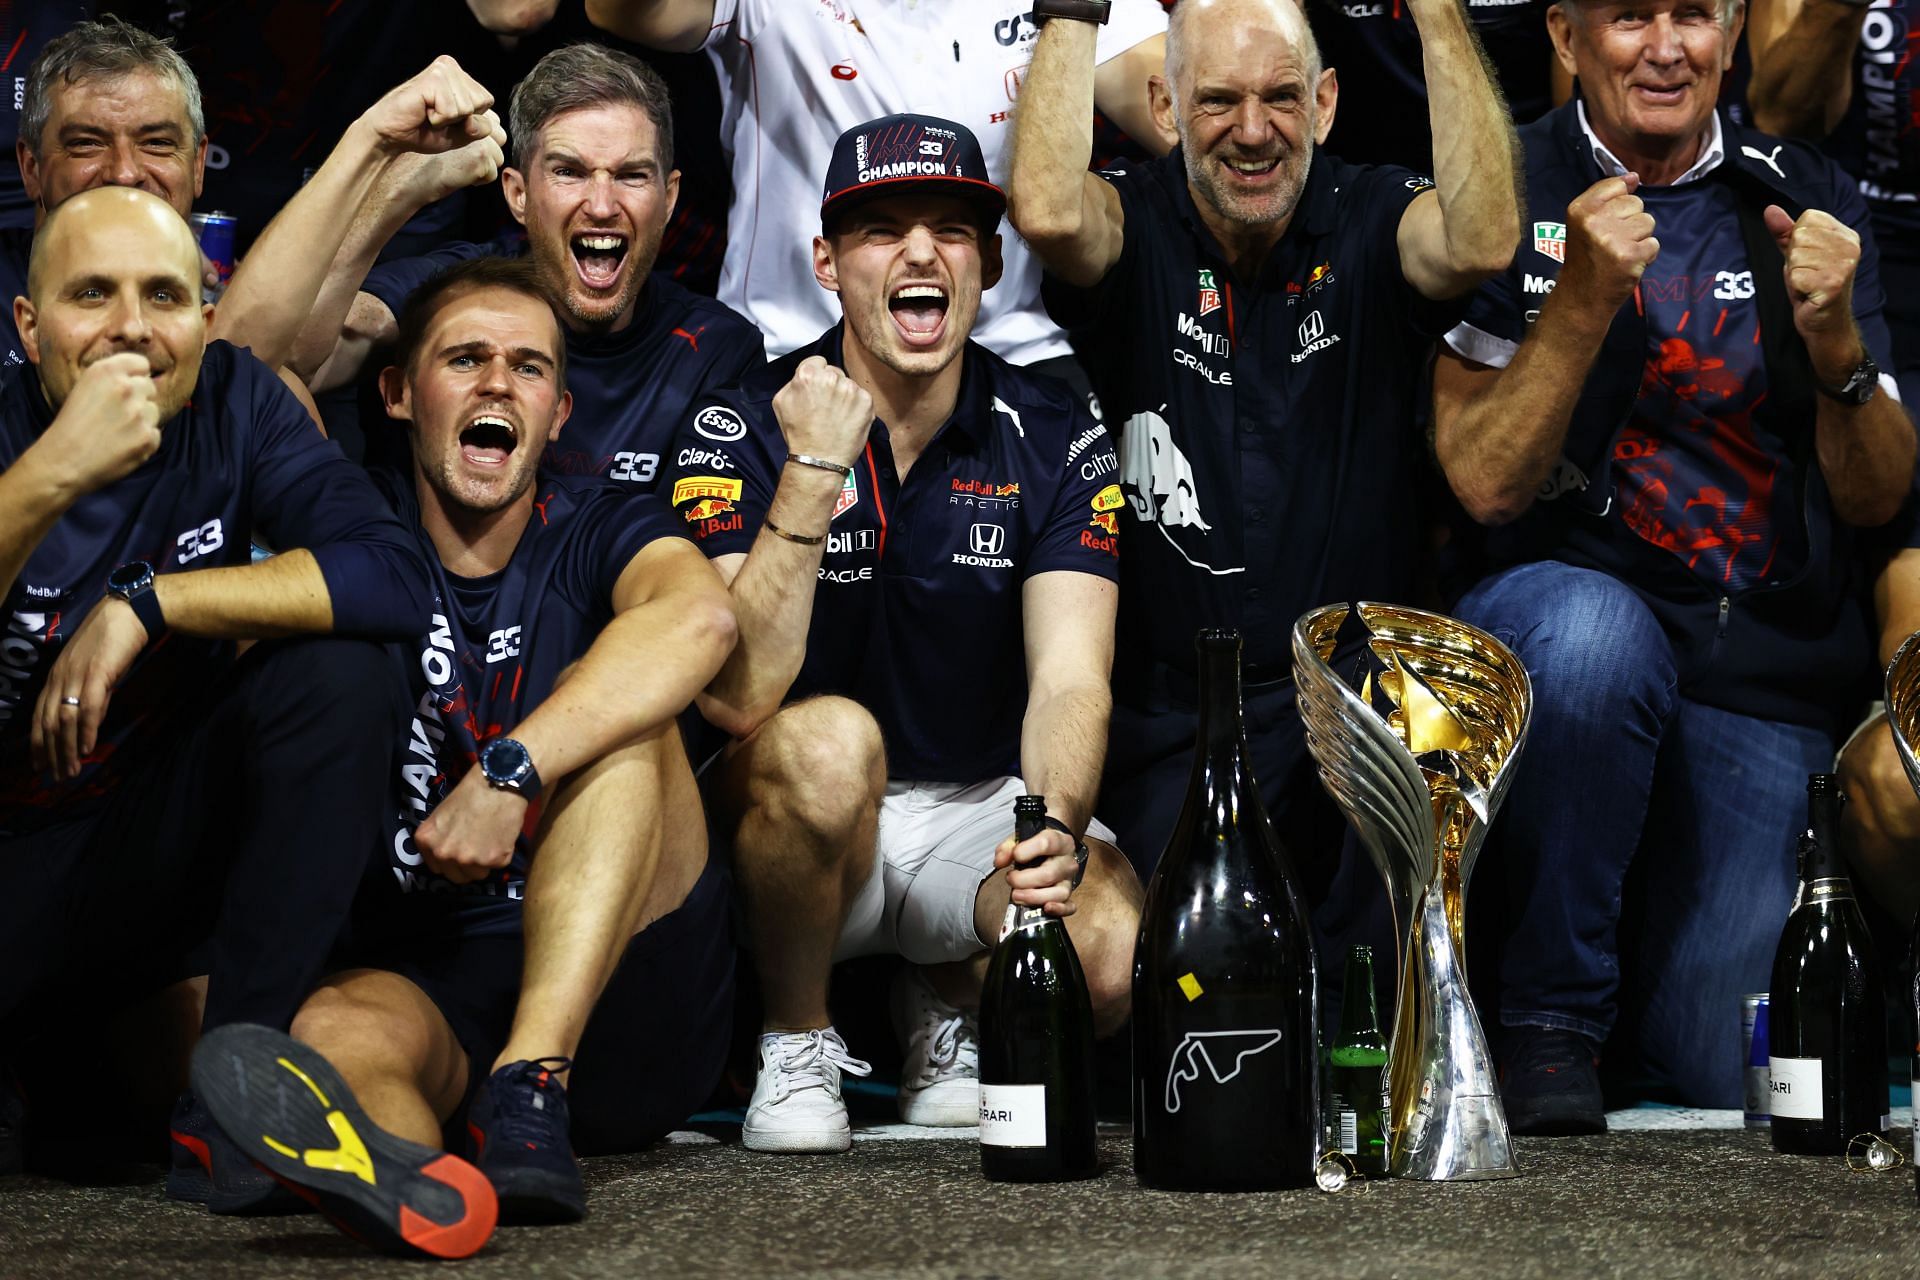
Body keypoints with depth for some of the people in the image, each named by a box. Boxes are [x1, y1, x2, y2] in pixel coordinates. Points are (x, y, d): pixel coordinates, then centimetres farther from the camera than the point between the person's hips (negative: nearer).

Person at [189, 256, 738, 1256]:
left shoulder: (599, 530, 6)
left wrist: (508, 771, -30)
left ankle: (530, 1093, -40)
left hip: (631, 995, 0)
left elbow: (699, 619, -20)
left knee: (616, 717, -22)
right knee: (337, 1028, -32)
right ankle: (425, 1193, -70)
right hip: (422, 976, 1)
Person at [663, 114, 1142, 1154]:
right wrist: (813, 473, -30)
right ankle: (795, 1041, -9)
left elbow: (1070, 678, -14)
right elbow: (737, 697, -22)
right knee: (830, 737, -37)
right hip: (792, 820, -2)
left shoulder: (1052, 437, -3)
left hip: (981, 812, 2)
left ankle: (949, 1005, 10)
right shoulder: (741, 431, -10)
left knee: (1114, 949, -29)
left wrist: (1057, 827, -36)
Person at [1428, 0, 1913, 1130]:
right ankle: (1552, 1020, -17)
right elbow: (1488, 484, -8)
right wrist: (1584, 298, -20)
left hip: (1764, 675, 2)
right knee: (1591, 633, -39)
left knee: (1734, 1072, -9)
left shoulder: (1806, 198, 7)